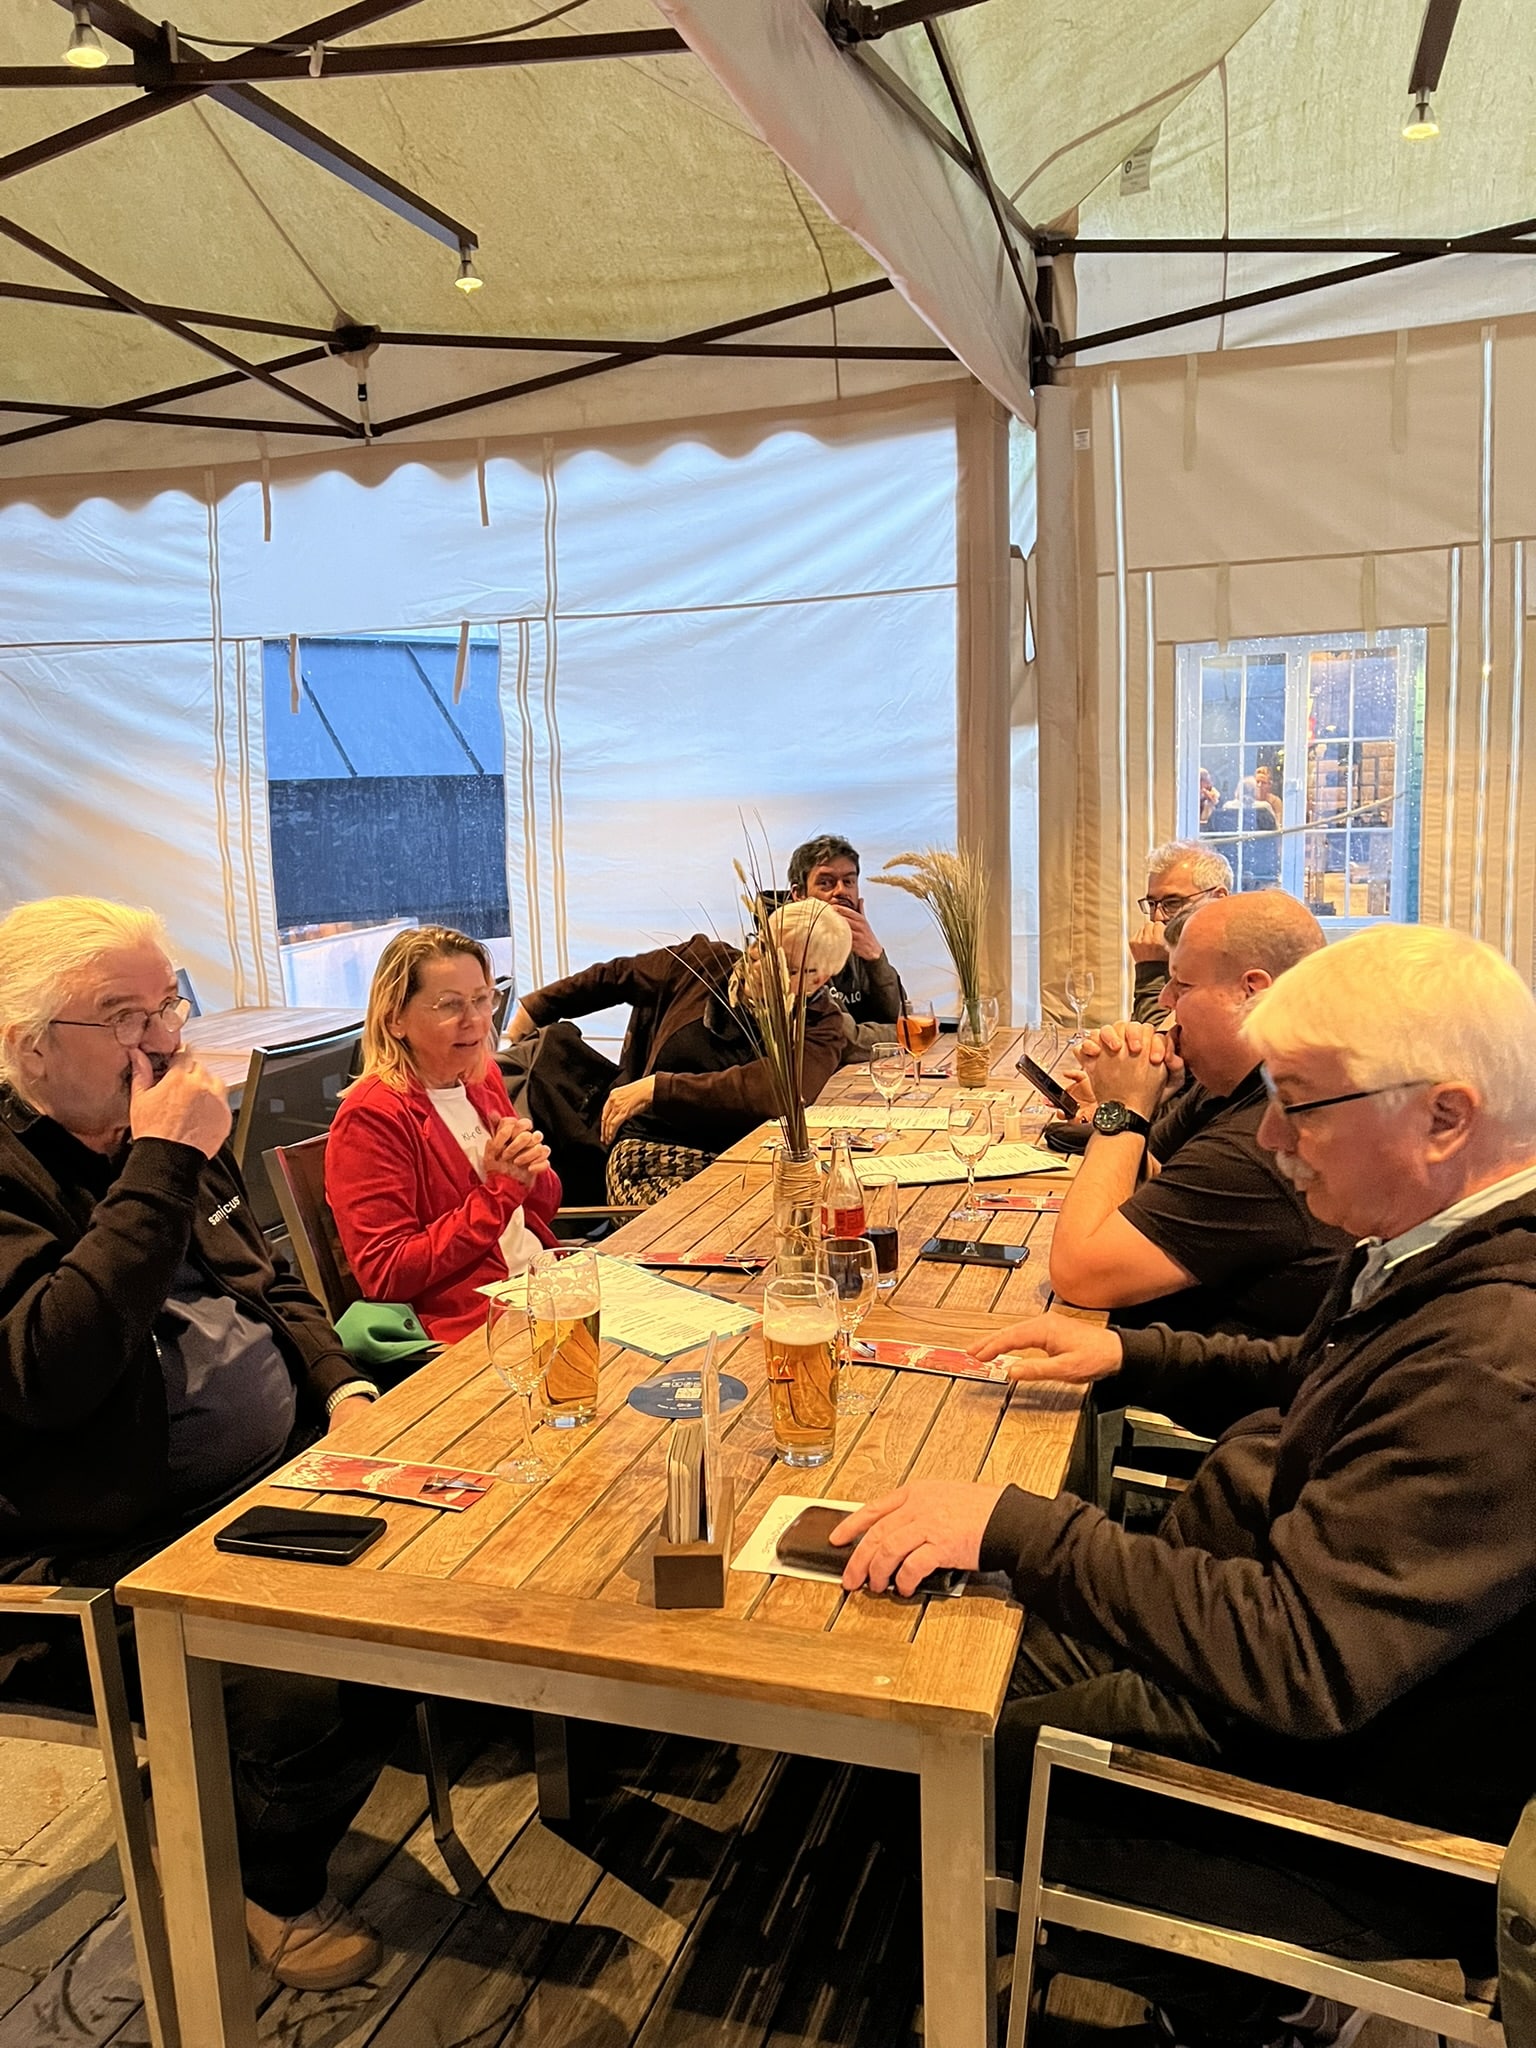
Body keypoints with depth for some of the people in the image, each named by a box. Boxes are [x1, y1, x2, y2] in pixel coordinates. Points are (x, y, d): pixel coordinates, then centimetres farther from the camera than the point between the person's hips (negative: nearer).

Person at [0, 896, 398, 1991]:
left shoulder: (170, 1134, 8)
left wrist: (346, 1391, 0)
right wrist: (162, 1169, -29)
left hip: (286, 1469, 8)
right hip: (120, 1547, -7)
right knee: (310, 1688, -24)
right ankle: (273, 1885, 9)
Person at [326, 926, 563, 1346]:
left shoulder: (485, 1076, 11)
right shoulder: (371, 1117, -12)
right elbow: (385, 1277, -14)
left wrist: (528, 1175, -6)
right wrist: (498, 1192, -16)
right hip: (466, 1328, -7)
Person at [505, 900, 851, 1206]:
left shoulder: (821, 1029, -2)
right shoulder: (703, 961, 8)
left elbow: (768, 1091, -22)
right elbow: (611, 977, 24)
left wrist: (657, 1088, -20)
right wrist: (534, 1008, 31)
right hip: (648, 1149, 0)